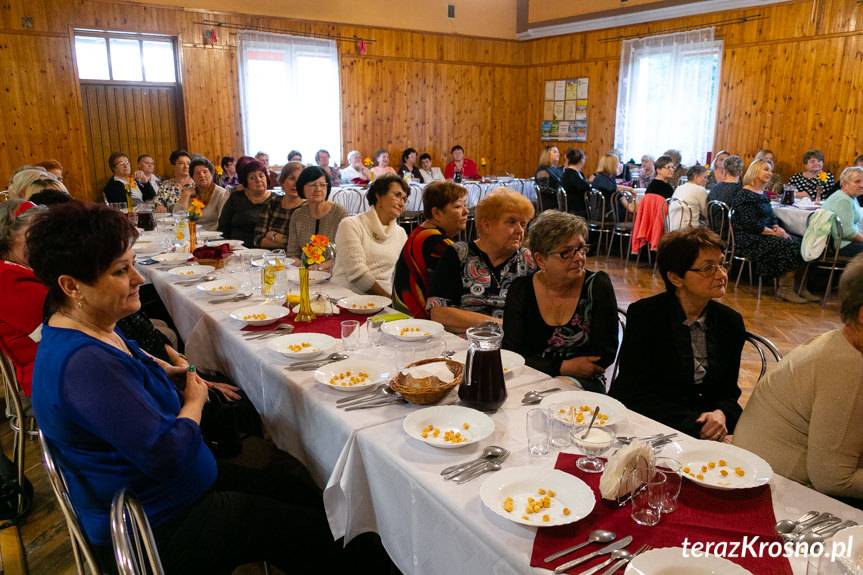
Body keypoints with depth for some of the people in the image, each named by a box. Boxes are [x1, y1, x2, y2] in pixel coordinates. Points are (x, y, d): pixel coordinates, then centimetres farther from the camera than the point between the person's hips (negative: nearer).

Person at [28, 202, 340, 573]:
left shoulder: (97, 330, 1)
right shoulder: (82, 363, -32)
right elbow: (165, 454, -31)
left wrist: (169, 371, 5)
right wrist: (195, 401, -12)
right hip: (156, 531, -10)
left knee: (304, 497, 14)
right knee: (320, 531, -5)